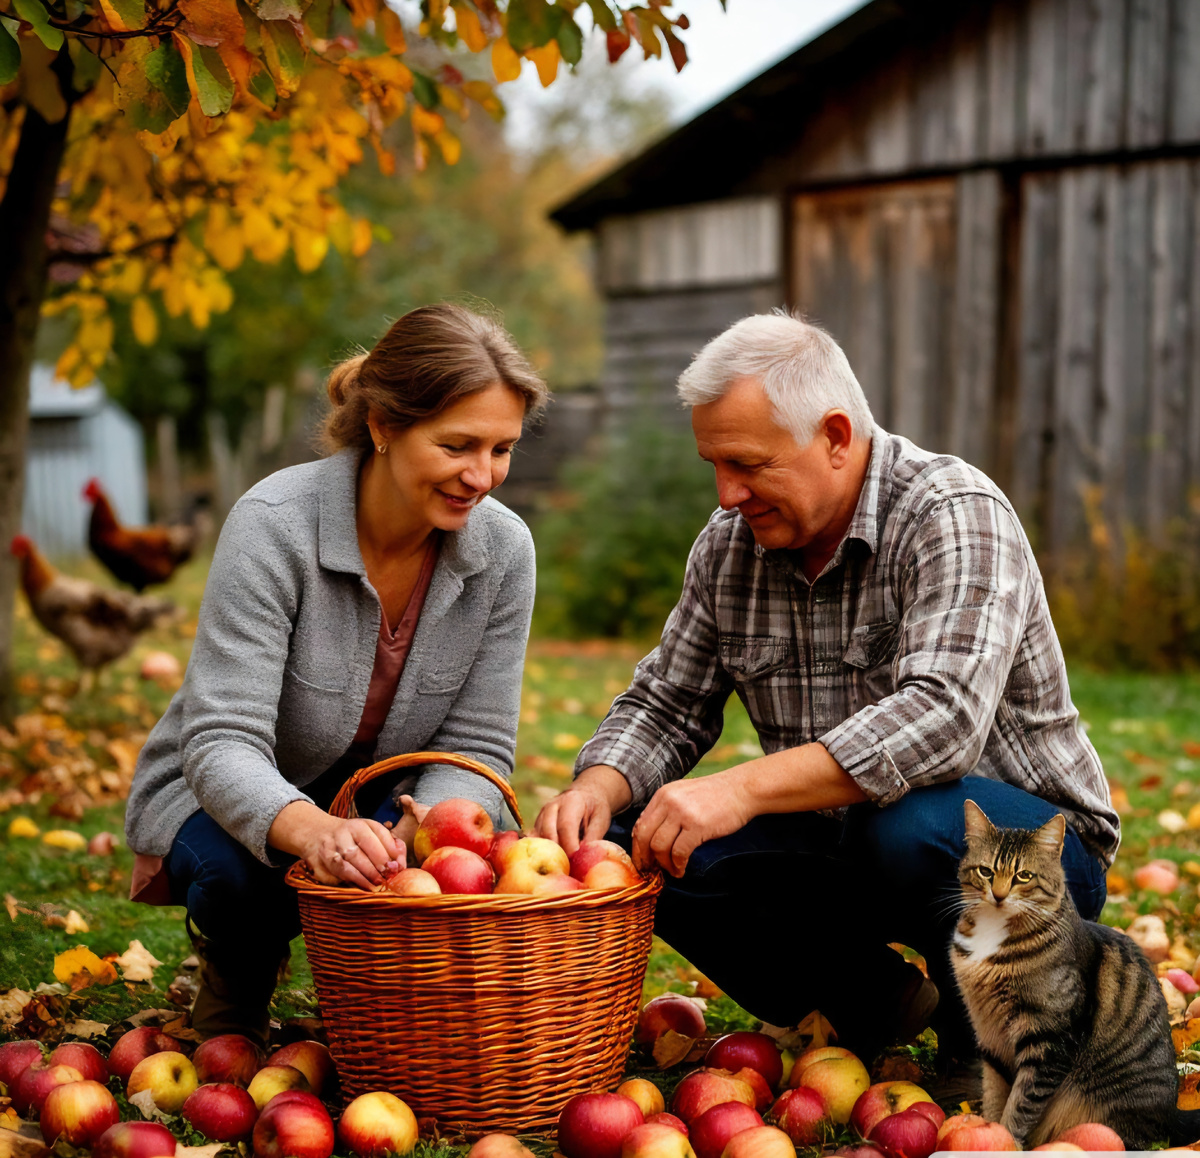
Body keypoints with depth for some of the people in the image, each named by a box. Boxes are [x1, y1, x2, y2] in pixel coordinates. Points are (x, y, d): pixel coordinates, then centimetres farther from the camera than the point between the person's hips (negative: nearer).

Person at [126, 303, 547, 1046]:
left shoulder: (503, 549, -15)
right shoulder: (276, 525, -28)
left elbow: (478, 748, -12)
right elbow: (222, 743, -33)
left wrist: (423, 825, -37)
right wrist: (311, 830, -55)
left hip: (378, 801, 3)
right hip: (224, 797, -3)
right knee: (239, 871, -37)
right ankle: (235, 990, 2)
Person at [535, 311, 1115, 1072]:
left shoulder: (956, 516, -20)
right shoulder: (731, 543, 1)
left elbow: (943, 719, -34)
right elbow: (665, 707, 8)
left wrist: (742, 789, -42)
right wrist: (598, 790, -15)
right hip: (844, 843, 6)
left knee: (908, 825, -39)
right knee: (625, 844, -13)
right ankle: (869, 1000, 5)